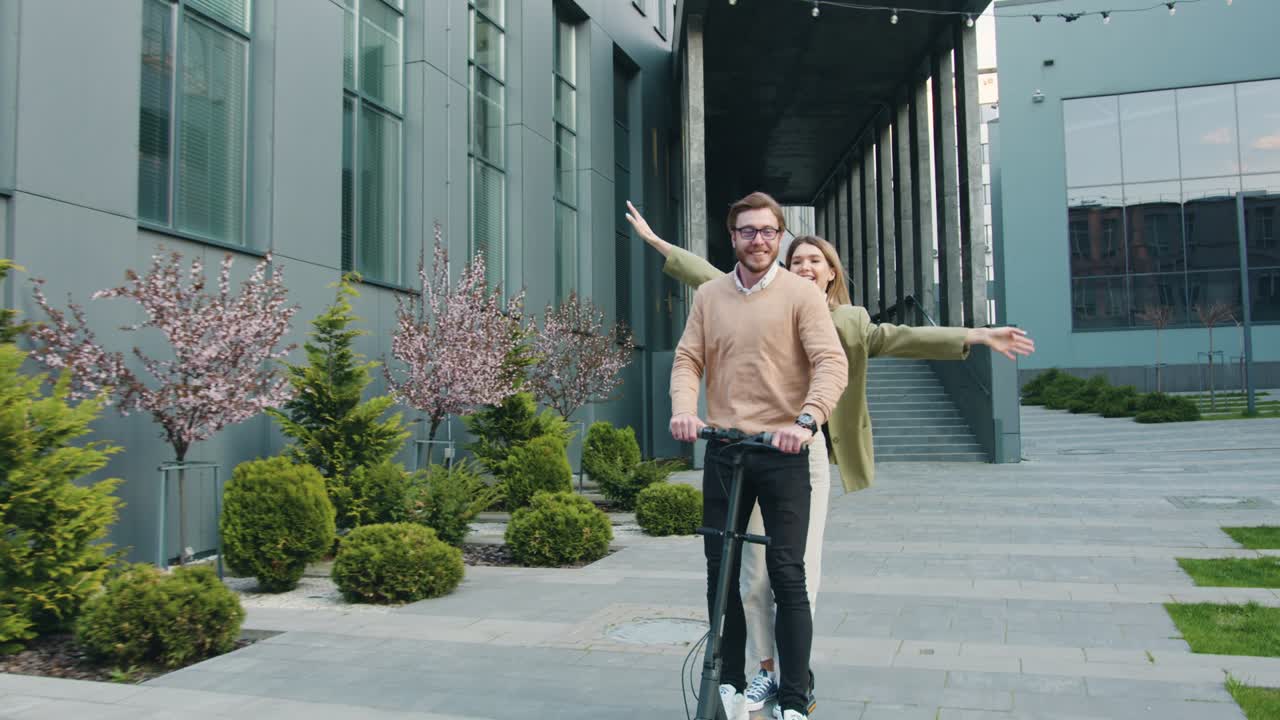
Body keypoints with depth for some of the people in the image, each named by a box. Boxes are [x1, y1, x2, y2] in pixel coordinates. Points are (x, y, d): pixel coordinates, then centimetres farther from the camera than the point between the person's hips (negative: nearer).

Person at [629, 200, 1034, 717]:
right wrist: (654, 240, 20)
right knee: (755, 573, 5)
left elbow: (896, 337, -2)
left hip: (806, 452, -1)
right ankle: (767, 671, 21)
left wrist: (975, 336, -14)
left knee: (801, 574, -1)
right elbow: (708, 277, 17)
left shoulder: (849, 322, 11)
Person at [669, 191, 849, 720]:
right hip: (723, 450, 4)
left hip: (783, 452, -4)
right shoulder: (709, 295, 9)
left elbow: (831, 363, -13)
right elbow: (687, 360, 4)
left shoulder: (801, 293, -3)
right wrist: (684, 410, -15)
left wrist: (805, 420, -28)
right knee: (721, 572, 9)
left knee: (786, 575, -3)